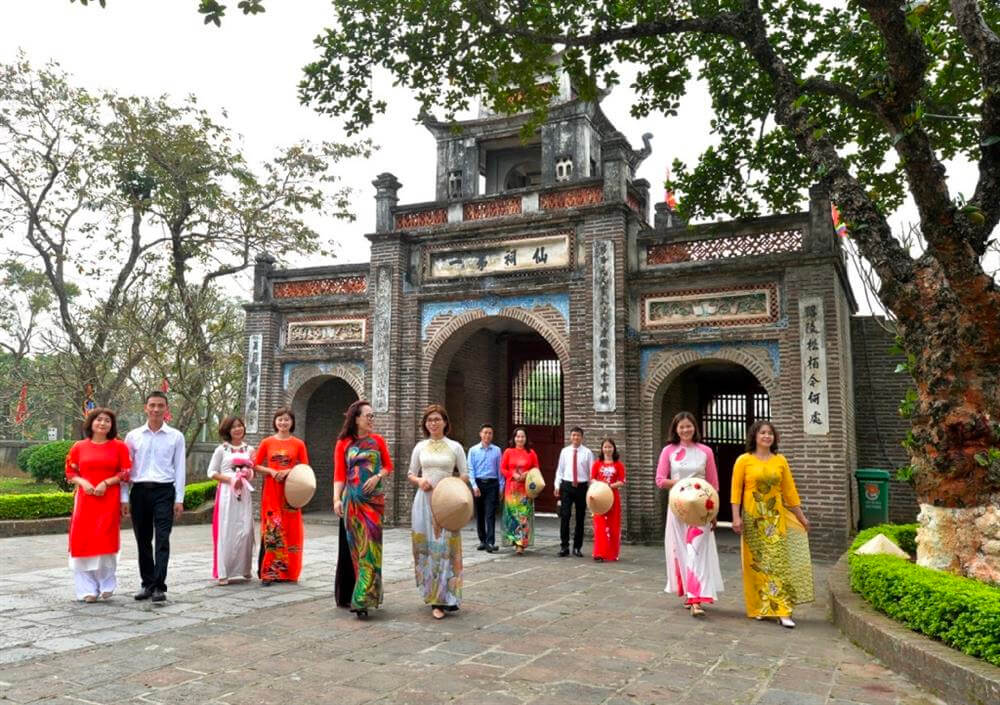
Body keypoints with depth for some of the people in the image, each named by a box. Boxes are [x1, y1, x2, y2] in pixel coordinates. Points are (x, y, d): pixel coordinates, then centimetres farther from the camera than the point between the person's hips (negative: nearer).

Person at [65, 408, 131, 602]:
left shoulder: (119, 446, 2)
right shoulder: (79, 447, 7)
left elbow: (126, 473, 1)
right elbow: (70, 472, 9)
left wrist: (106, 482, -12)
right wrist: (83, 482, -9)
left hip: (109, 500, -2)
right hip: (85, 500, 2)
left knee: (105, 541, -5)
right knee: (84, 541, 0)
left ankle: (106, 584, 13)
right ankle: (88, 589, 10)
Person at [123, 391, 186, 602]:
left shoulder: (176, 436, 4)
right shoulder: (133, 436, 7)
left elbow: (180, 468, 3)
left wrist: (179, 499, -2)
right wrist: (124, 498, 3)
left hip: (164, 491, -2)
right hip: (139, 491, 2)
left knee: (162, 540, -7)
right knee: (143, 541, 9)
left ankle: (159, 586, -4)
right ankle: (147, 584, 21)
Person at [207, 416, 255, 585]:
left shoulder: (250, 449, 13)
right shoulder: (222, 449, 4)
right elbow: (211, 472, 2)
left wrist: (249, 474, -3)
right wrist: (230, 479, -11)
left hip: (244, 494, 2)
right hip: (226, 493, -2)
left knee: (245, 530, -2)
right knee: (226, 530, -5)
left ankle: (245, 568, 14)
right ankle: (223, 572, 1)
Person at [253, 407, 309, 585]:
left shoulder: (298, 444, 5)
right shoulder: (267, 442, 6)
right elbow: (256, 466, 7)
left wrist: (289, 471, -11)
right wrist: (271, 471, -10)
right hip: (271, 492, 0)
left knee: (290, 530, 1)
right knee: (271, 530, -5)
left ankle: (288, 571, 12)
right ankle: (268, 572, 0)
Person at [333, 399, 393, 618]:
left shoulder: (377, 440, 7)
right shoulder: (343, 444, 3)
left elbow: (388, 466, 11)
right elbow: (339, 475, -3)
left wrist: (377, 477, -9)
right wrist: (337, 498, -15)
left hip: (373, 499, 1)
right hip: (351, 500, -1)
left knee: (370, 547, -4)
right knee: (351, 547, 6)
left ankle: (362, 599, 1)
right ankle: (347, 595, 20)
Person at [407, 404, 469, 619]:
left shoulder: (455, 447, 3)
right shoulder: (420, 447, 9)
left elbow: (465, 475, 6)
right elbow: (410, 475, 13)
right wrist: (419, 480, -8)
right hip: (424, 501, 2)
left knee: (445, 547, -5)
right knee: (425, 546, 3)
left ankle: (441, 600, 0)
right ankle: (431, 591, 19)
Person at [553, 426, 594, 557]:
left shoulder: (587, 452, 0)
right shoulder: (565, 451, 5)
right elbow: (560, 469, 8)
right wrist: (557, 485, 1)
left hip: (581, 487, 0)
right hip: (567, 486, 0)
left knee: (580, 518, 8)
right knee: (565, 516, -5)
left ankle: (577, 547, 18)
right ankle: (564, 546, 4)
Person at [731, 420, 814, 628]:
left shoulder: (780, 460, 7)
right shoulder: (744, 460, -1)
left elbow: (790, 490, 11)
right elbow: (736, 490, -3)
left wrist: (801, 516, 12)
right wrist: (736, 517, -9)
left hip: (776, 518, 2)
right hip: (753, 517, -2)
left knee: (779, 561, -4)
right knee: (756, 562, 3)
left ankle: (782, 611, -2)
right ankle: (758, 608, 16)